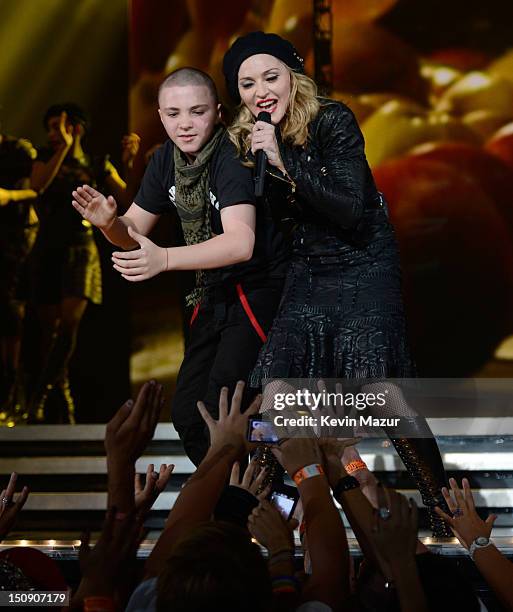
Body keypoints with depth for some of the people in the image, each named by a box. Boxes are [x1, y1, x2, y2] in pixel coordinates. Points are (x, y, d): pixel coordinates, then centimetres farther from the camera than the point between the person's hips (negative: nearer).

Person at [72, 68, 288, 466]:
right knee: (187, 413, 8)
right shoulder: (166, 160, 1)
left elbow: (241, 244, -37)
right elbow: (134, 233, 8)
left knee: (222, 413, -21)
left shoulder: (232, 158, -24)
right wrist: (108, 223, -16)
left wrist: (164, 259, -50)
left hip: (260, 288, -8)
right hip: (214, 296, 8)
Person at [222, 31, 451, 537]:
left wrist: (284, 162, -31)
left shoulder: (333, 122, -16)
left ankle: (442, 507, -2)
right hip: (306, 276, 6)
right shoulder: (250, 139, 2)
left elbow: (352, 211, -26)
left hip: (363, 270, -6)